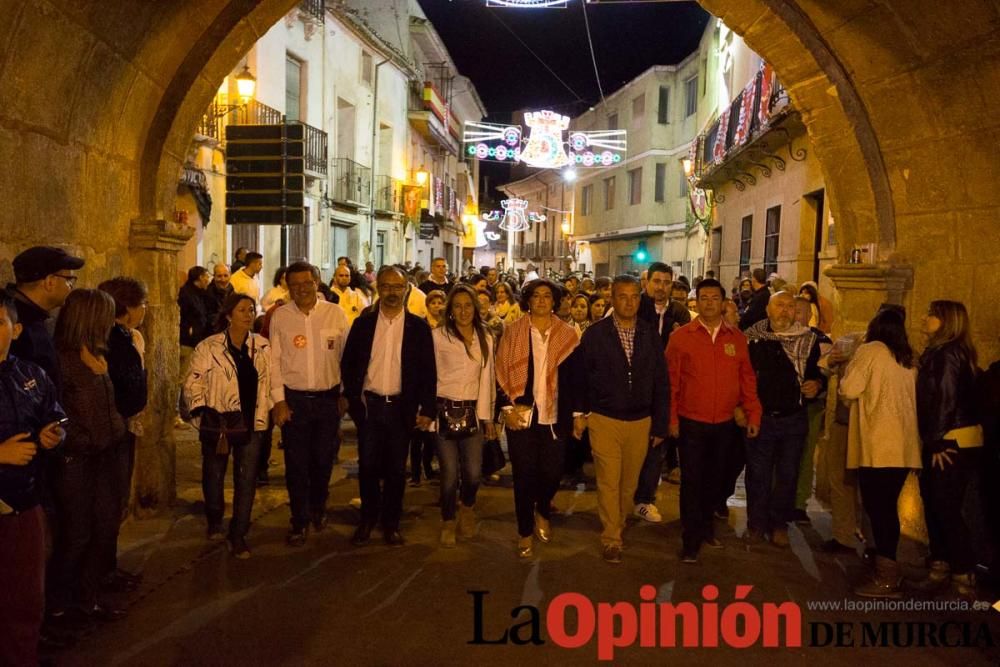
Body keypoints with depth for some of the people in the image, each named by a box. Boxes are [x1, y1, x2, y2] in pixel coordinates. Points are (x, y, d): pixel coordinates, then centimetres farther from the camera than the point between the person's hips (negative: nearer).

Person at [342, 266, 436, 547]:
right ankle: (367, 521, 23)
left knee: (396, 469, 7)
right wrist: (354, 398, -2)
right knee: (368, 466, 7)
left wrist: (427, 409, -5)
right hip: (369, 405, 1)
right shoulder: (363, 323, 3)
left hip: (401, 407, -1)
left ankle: (391, 524, 21)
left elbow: (428, 371, 0)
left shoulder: (418, 327, 0)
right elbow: (349, 364, 7)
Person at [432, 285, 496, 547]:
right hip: (445, 411, -3)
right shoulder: (438, 336, -3)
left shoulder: (486, 339, 9)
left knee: (474, 473, -1)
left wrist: (488, 416, 10)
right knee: (449, 473, 0)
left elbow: (487, 379, 11)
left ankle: (467, 507, 32)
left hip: (472, 412, 3)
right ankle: (448, 523, 22)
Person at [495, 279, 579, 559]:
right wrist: (506, 407, -8)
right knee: (524, 475, 4)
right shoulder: (513, 332, 1)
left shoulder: (567, 334, 4)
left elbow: (574, 376, 5)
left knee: (552, 472, 2)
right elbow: (501, 372, 0)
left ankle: (542, 512, 35)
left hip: (554, 417, 1)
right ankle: (525, 533, 20)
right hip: (521, 415, -1)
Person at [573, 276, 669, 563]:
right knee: (609, 482, 1)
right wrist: (579, 413, 2)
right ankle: (611, 539, 16)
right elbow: (581, 377, 2)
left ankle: (618, 526, 37)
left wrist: (660, 424, 2)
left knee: (629, 483, 14)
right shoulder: (595, 334, -5)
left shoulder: (651, 335, 1)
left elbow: (661, 382, 3)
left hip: (641, 422, 3)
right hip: (604, 421, -2)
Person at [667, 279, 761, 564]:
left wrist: (753, 414, 2)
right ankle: (691, 540, 11)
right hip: (691, 423, -3)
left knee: (714, 479, 15)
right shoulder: (680, 336, -4)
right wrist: (671, 418, -7)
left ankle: (706, 527, 33)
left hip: (725, 423, 3)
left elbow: (747, 378, 6)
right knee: (692, 481, 2)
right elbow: (671, 381, -4)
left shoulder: (737, 338, 3)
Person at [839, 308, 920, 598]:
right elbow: (907, 397, 21)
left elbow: (849, 390, -11)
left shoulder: (871, 350, -6)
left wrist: (849, 370, 8)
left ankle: (886, 577, -2)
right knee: (887, 507, 14)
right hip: (903, 446, 7)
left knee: (877, 507, -3)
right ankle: (888, 570, 21)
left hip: (878, 446, -7)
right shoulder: (908, 360, 14)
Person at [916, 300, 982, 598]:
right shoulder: (938, 353, 15)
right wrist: (933, 441, 17)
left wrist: (938, 442, -17)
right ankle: (940, 565, 24)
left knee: (946, 507, -6)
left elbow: (946, 401, -19)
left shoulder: (947, 354, -15)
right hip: (943, 441, 10)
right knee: (933, 503, 14)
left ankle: (964, 576, 2)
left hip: (953, 443, -10)